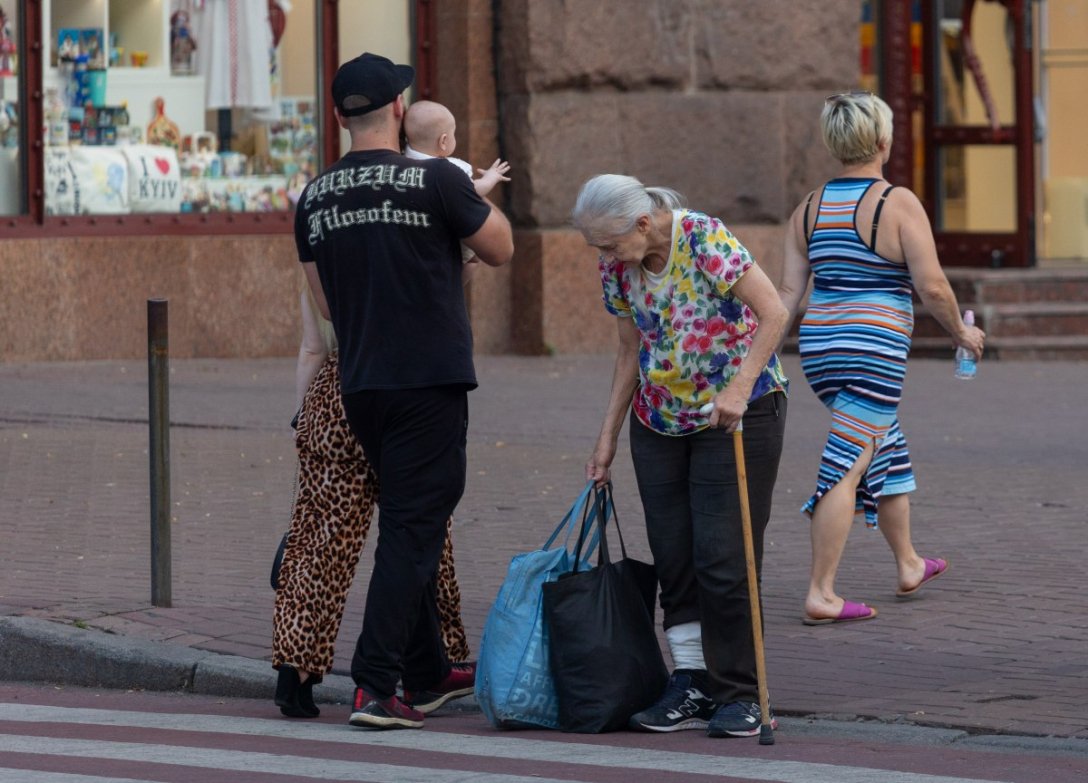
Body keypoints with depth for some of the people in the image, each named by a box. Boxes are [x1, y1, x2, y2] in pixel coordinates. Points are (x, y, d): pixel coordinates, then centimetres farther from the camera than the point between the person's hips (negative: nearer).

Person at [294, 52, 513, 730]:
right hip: (429, 381, -6)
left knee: (411, 525, 19)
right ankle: (375, 686, -13)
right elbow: (501, 250, 3)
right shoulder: (436, 181, -11)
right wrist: (481, 198, 20)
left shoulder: (315, 197, 6)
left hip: (361, 386, 6)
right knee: (412, 530, -5)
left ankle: (427, 673, 29)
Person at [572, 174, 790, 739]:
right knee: (673, 559, 3)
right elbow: (631, 352, 9)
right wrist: (607, 438, 8)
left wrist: (738, 390, -29)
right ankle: (691, 687, 9)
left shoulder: (705, 241, -21)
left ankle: (738, 693, 0)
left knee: (723, 558, -8)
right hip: (660, 419, 6)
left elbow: (774, 313, -23)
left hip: (737, 412, -6)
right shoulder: (616, 267, -1)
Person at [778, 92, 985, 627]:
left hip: (819, 348, 7)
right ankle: (820, 595, -9)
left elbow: (789, 290, 6)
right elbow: (932, 286, -13)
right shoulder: (898, 204, -10)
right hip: (875, 350, -7)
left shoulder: (809, 209, 8)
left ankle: (909, 565, 36)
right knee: (845, 470, -7)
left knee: (889, 448, 24)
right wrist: (961, 333, 3)